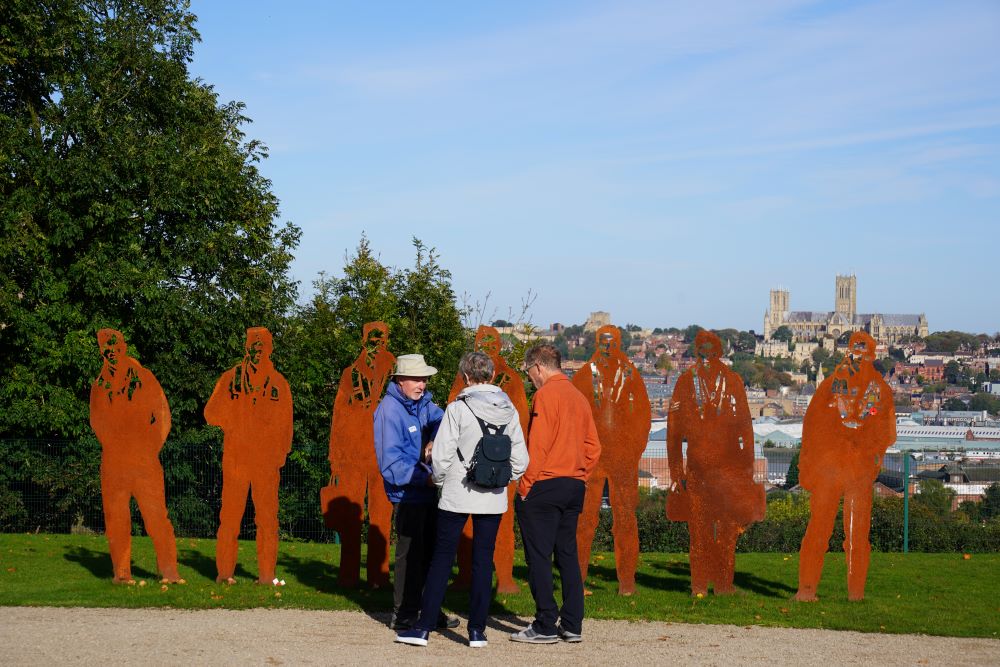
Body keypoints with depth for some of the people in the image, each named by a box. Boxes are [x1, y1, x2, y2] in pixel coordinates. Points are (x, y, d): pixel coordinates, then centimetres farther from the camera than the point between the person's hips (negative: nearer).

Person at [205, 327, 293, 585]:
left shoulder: (229, 378, -3)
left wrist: (231, 425, 10)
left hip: (234, 457, 0)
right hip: (268, 460, 0)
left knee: (230, 515, 7)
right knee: (266, 517, 4)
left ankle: (224, 571, 9)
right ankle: (266, 575, 5)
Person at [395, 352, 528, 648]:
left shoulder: (458, 409, -11)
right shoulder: (509, 410, 3)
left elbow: (441, 456, -12)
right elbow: (520, 459, 4)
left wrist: (439, 480, 6)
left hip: (457, 496, -3)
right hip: (493, 499, 4)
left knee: (441, 559, 4)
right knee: (483, 561, 9)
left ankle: (424, 628, 5)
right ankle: (477, 631, 11)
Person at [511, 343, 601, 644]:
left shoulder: (546, 395, -10)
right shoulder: (578, 397, 14)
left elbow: (537, 446, -16)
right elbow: (593, 447, 13)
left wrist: (525, 486, -11)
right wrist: (580, 478, 16)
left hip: (545, 485, -8)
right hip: (574, 487, 8)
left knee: (539, 557, -2)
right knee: (568, 555, 12)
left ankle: (545, 627, -1)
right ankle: (572, 625, 13)